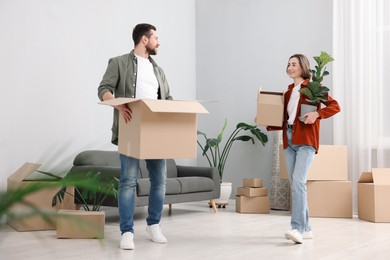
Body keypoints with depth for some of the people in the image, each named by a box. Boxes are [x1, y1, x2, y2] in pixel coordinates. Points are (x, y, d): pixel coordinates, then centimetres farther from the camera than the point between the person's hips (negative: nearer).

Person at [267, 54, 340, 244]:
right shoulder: (288, 92, 18)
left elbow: (335, 106, -7)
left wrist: (317, 114, -21)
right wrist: (268, 126, 3)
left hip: (306, 141, -7)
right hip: (289, 141, 7)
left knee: (298, 181, -20)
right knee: (294, 184, 6)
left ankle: (297, 228, -24)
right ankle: (306, 228, 14)